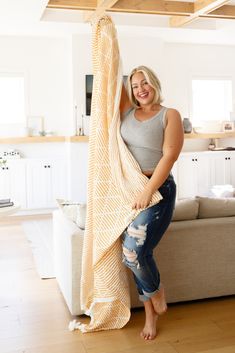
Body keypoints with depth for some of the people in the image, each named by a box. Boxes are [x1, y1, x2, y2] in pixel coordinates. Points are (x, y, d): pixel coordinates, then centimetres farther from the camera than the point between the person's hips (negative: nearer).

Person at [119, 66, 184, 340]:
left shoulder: (170, 116, -2)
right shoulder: (128, 112, 13)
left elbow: (169, 156, -12)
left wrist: (148, 192, -19)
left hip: (158, 190, -5)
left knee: (133, 251, -17)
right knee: (136, 253, 5)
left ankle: (157, 292, 15)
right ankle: (150, 314, 20)